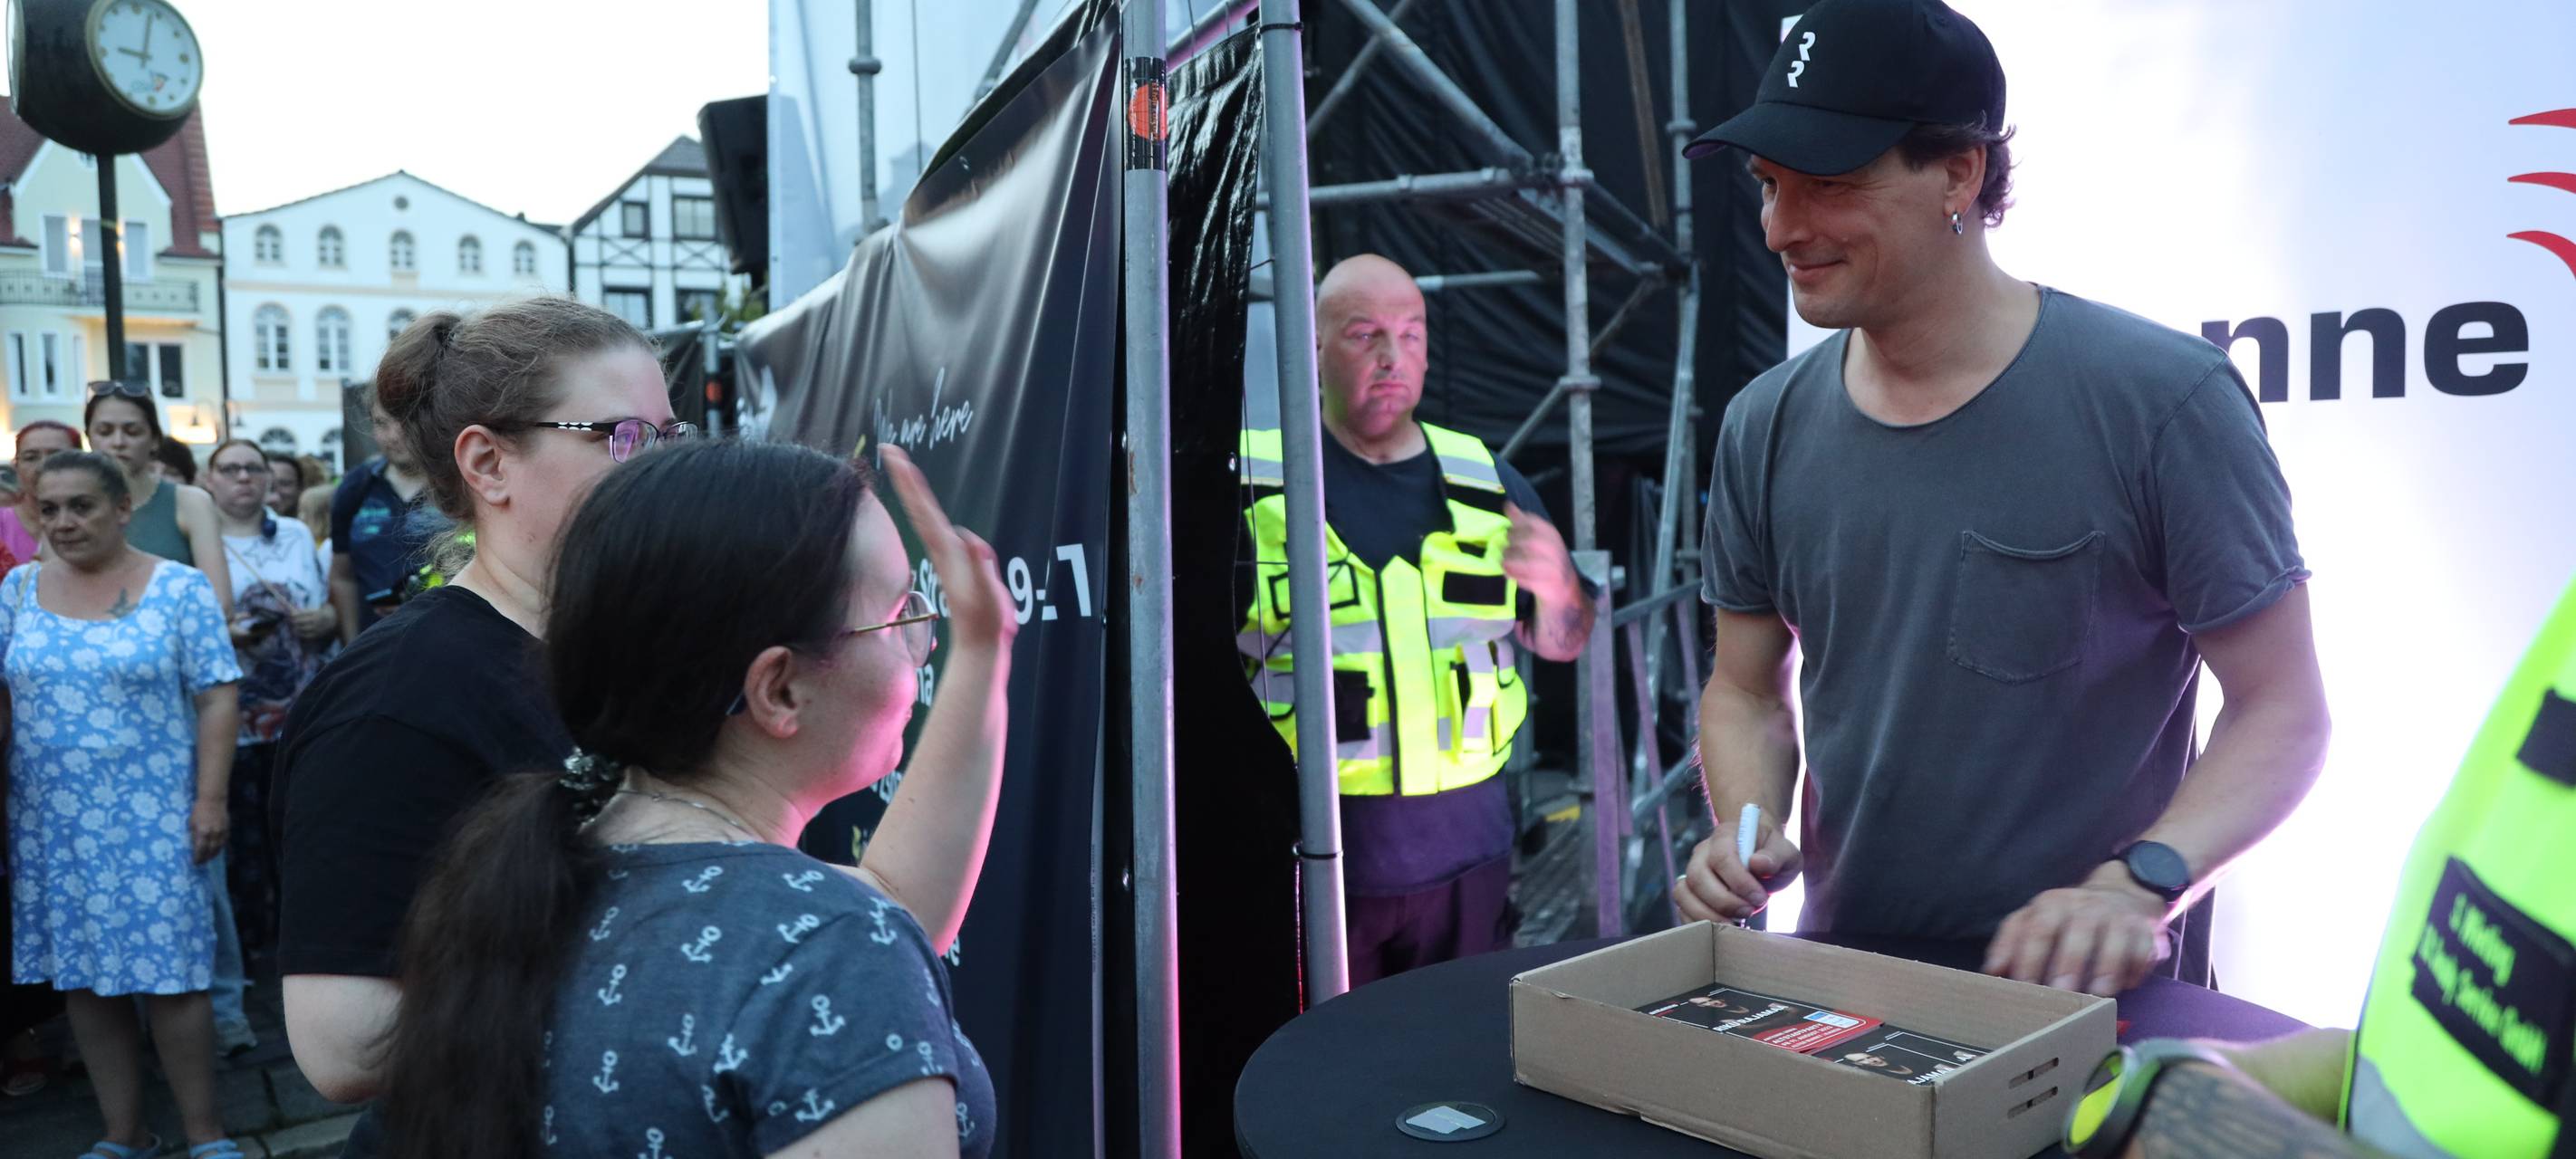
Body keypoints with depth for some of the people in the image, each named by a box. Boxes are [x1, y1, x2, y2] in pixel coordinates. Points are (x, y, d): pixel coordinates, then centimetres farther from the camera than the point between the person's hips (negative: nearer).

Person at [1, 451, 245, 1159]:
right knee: (82, 974, 9)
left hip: (153, 816, -4)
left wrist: (210, 799, -12)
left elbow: (216, 700, -7)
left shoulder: (179, 587, -4)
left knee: (169, 974, -3)